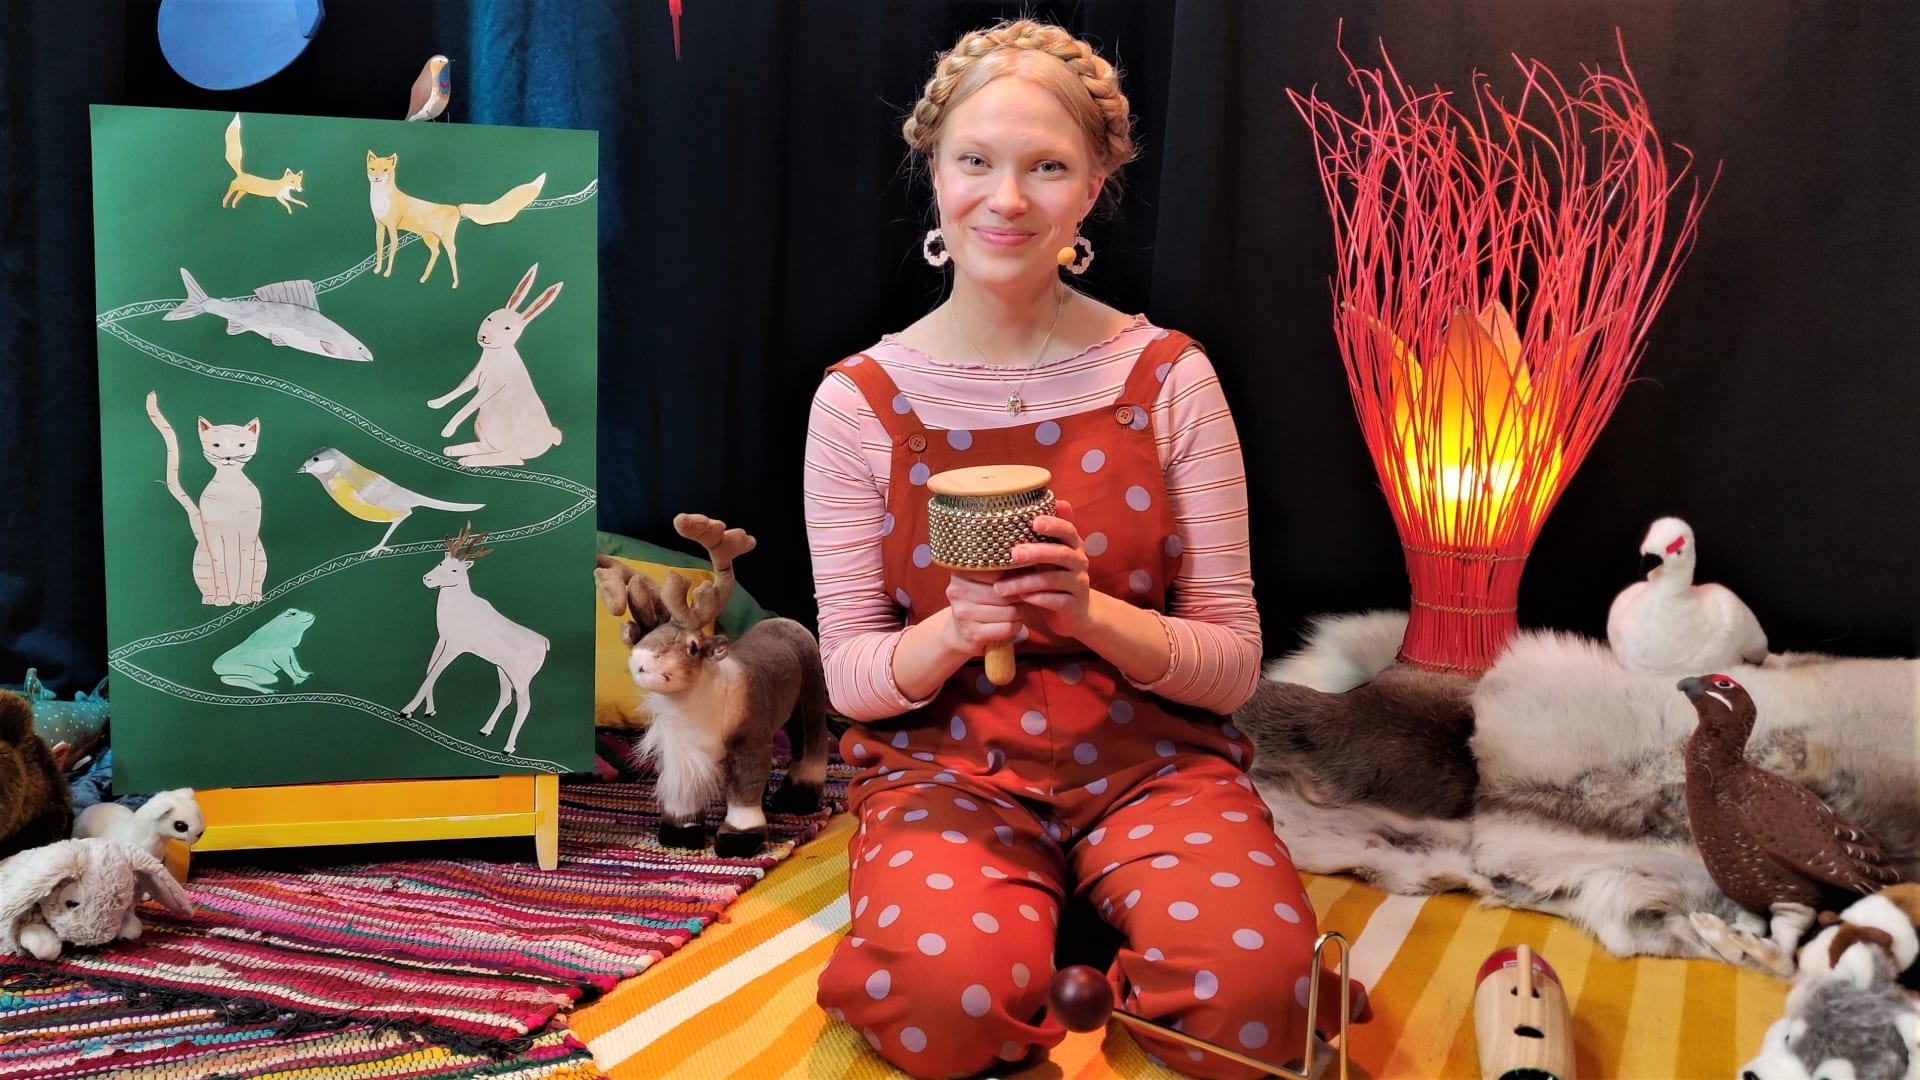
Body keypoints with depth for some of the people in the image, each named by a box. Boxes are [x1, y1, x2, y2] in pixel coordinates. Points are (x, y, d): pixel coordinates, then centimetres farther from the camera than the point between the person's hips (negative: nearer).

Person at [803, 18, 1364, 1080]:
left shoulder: (1167, 377, -2)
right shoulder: (859, 401, -2)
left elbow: (1233, 663, -2)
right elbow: (849, 677, -1)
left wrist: (1091, 612, -22)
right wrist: (956, 631, -22)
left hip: (1149, 759, 1)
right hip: (943, 765, 0)